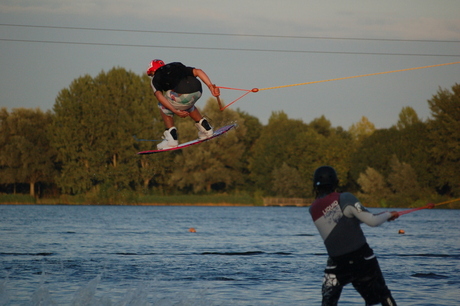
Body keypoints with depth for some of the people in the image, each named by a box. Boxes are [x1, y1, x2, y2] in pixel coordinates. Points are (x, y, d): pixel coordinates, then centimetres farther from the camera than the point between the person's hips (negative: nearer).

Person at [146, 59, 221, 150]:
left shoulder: (155, 79, 23)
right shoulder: (178, 66, 36)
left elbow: (159, 95, 4)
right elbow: (197, 71, 19)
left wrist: (175, 111, -3)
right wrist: (211, 86, 7)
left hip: (183, 95, -5)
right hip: (198, 91, 5)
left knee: (163, 106, 24)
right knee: (186, 104, 39)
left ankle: (171, 138, 15)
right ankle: (205, 127, 36)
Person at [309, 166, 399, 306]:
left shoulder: (313, 210, 3)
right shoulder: (345, 198, -11)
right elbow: (372, 221, -13)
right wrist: (388, 215, 7)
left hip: (337, 263, 2)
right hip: (361, 257, -2)